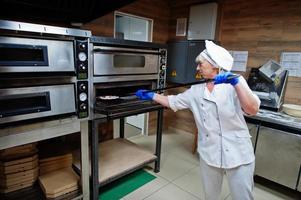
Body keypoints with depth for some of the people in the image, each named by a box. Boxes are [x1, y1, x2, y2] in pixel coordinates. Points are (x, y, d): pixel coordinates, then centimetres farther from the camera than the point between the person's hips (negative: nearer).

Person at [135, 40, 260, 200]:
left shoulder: (234, 83, -8)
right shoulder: (196, 91, 2)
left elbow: (252, 110, -21)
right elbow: (172, 101, 10)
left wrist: (236, 82, -32)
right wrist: (150, 95, 9)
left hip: (238, 155, -3)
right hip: (209, 154, 3)